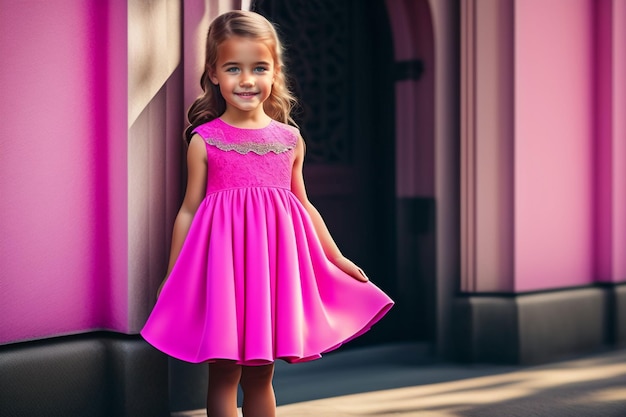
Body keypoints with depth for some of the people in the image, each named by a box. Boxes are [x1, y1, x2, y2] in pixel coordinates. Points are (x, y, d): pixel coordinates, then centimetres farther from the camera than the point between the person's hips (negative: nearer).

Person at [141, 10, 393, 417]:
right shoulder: (205, 140, -1)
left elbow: (303, 205, 16)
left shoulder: (290, 139, 6)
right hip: (223, 261, -3)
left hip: (275, 261, 3)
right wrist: (171, 276, 6)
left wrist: (338, 259, 18)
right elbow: (189, 210, 4)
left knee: (260, 375, 12)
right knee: (224, 372, 2)